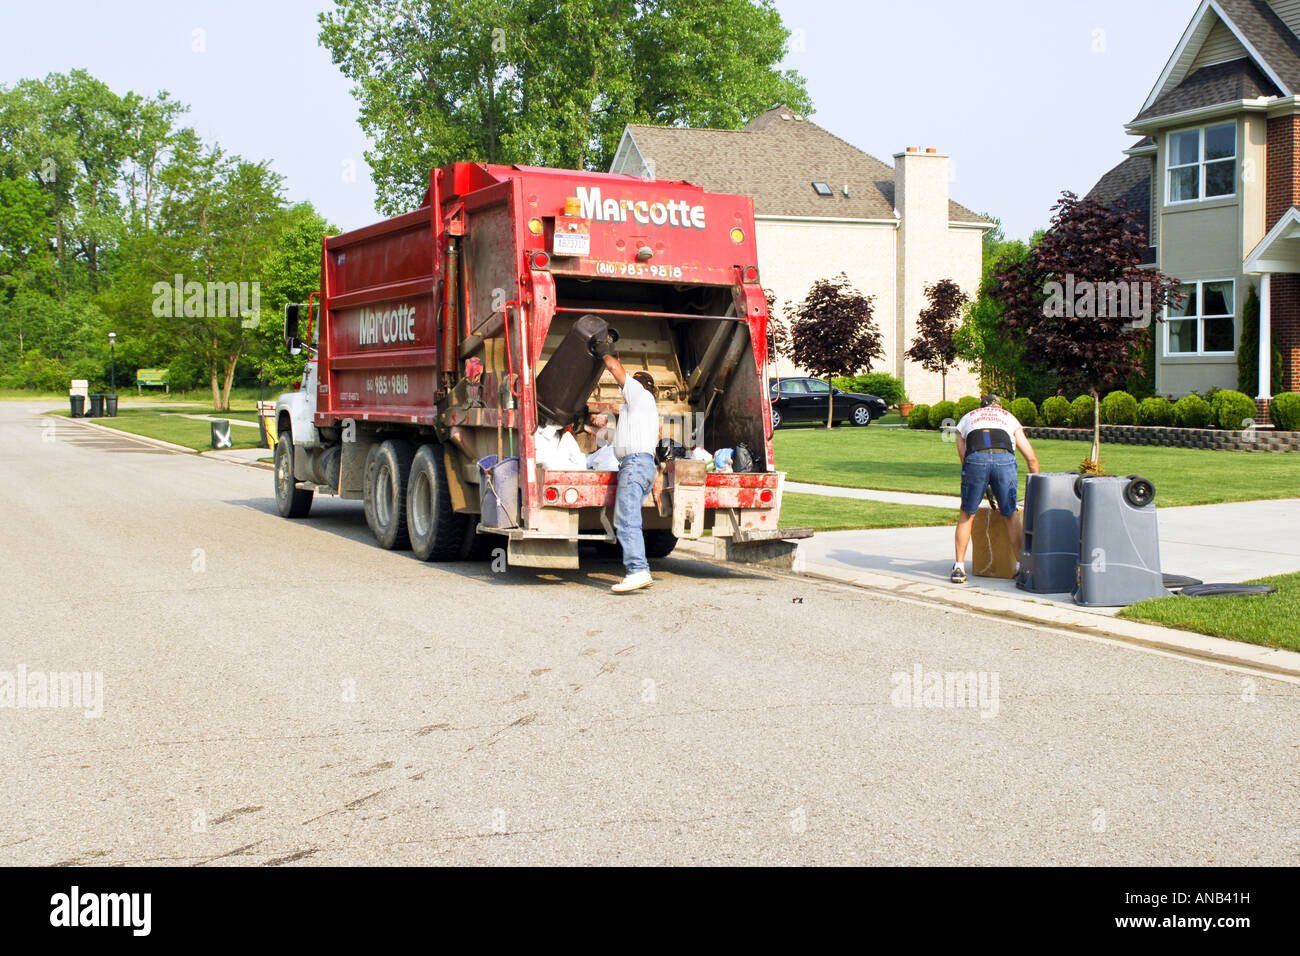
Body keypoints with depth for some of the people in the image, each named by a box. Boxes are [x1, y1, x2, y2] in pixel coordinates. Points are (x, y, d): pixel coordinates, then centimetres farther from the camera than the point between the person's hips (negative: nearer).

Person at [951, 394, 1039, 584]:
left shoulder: (967, 417, 36)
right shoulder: (1009, 417, 35)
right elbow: (1032, 458, 31)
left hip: (976, 458, 0)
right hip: (1005, 459, 0)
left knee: (967, 514, 15)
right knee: (1010, 515, 16)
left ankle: (959, 567, 14)